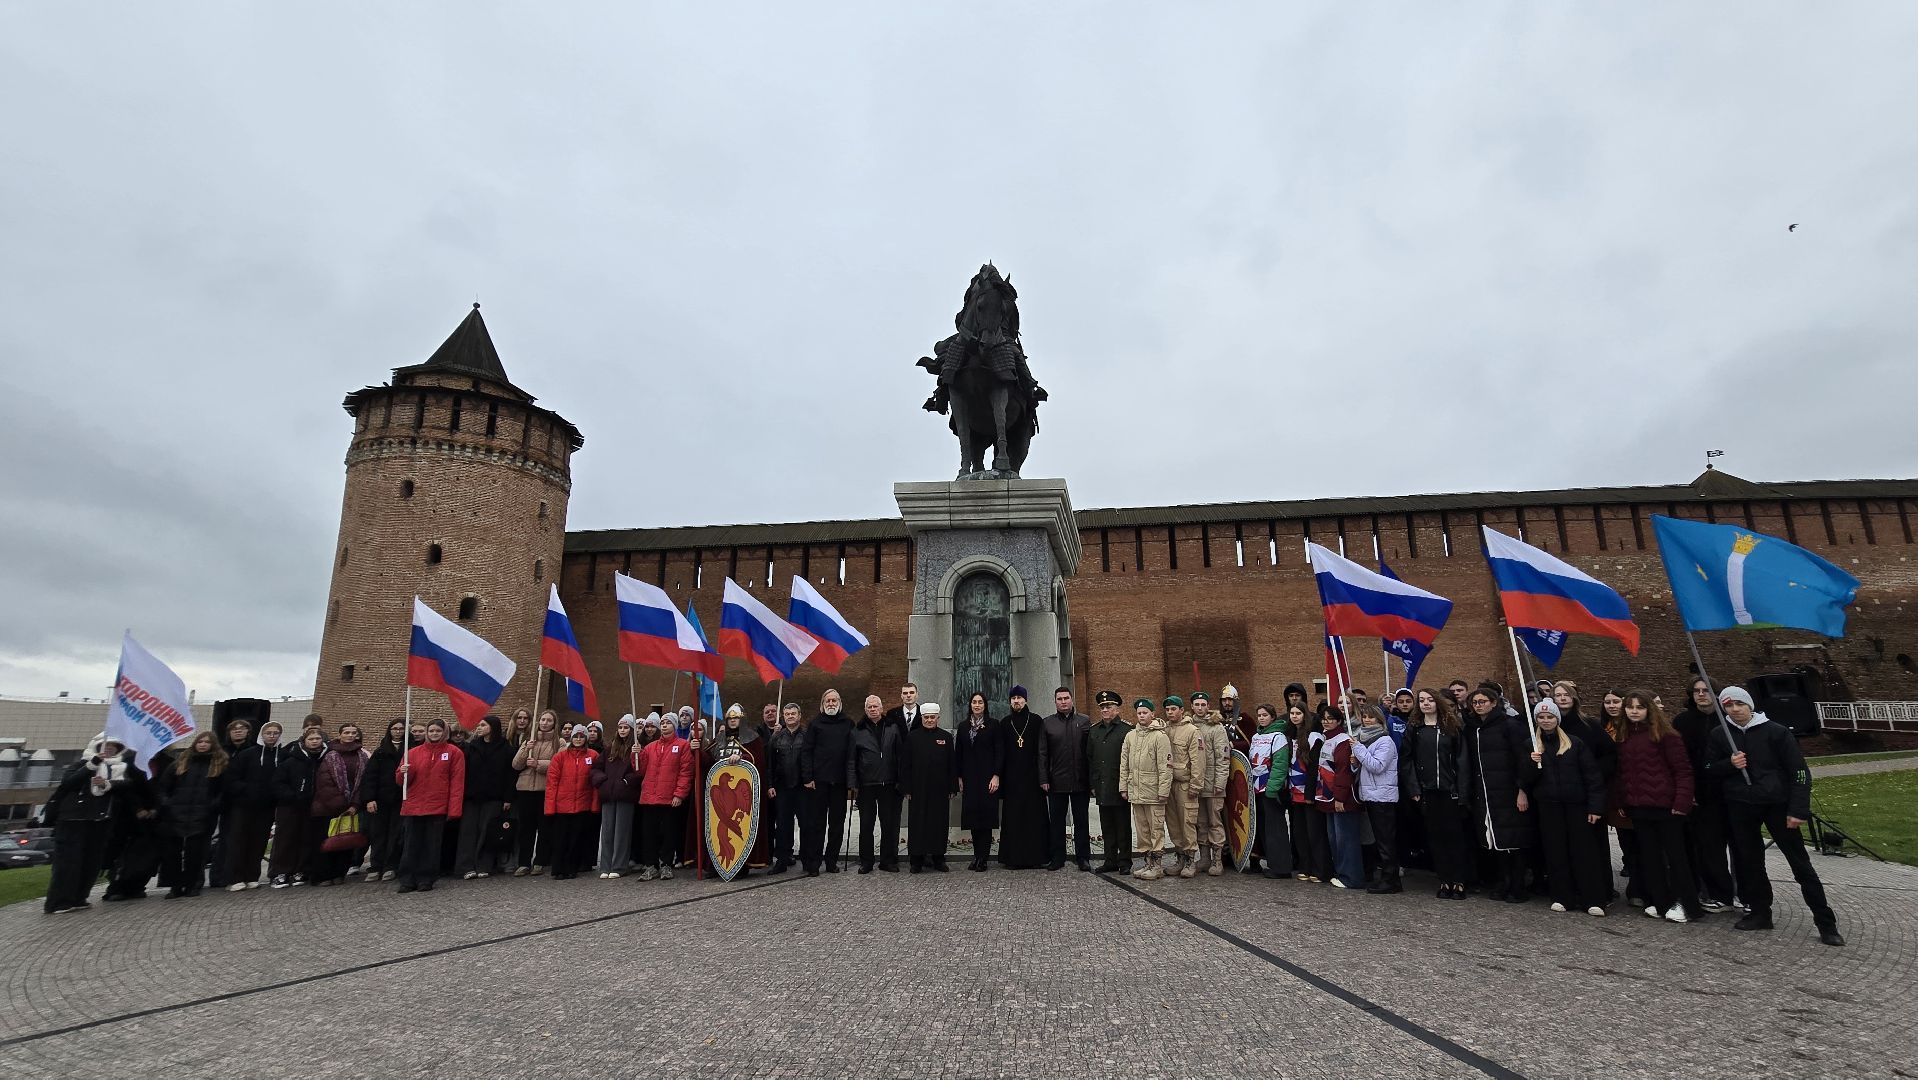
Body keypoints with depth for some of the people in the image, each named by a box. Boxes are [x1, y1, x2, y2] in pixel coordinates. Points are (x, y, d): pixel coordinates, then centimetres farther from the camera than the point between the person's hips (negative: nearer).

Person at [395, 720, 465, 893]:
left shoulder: (454, 752, 1)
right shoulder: (413, 753, 9)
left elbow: (457, 782, -3)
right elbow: (401, 781, 12)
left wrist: (454, 809, -10)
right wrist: (403, 773, -12)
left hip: (438, 807, -2)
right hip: (413, 806, 2)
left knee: (432, 845, 3)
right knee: (411, 845, 4)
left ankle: (426, 880, 12)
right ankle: (407, 881, 12)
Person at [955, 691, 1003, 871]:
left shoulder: (994, 724, -1)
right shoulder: (963, 726, 10)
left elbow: (999, 752, -5)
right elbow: (958, 753, 10)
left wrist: (996, 776, -12)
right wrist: (960, 777, 5)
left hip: (987, 777, -3)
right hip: (969, 778, 4)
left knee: (985, 815, -5)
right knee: (973, 815, 4)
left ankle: (982, 859, -1)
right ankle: (977, 856, 12)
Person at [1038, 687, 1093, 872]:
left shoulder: (1085, 721, 5)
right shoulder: (1047, 723, 6)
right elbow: (1042, 754, 4)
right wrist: (1043, 779, -4)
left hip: (1080, 781, 0)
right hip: (1056, 782, 1)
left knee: (1082, 821, 7)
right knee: (1056, 822, 6)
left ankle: (1083, 858, 16)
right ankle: (1057, 858, 15)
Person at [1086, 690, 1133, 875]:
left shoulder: (1127, 730, -5)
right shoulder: (1093, 730, 13)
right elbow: (1089, 758, 15)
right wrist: (1092, 784, 10)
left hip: (1120, 787, -5)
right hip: (1102, 788, 5)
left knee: (1123, 826, 3)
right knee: (1107, 826, 10)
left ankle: (1125, 861, 12)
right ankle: (1110, 860, 18)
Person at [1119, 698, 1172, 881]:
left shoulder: (1160, 736, -7)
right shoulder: (1130, 736, 10)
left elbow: (1165, 767, -10)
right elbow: (1124, 764, 13)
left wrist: (1163, 791, -14)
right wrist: (1123, 787, 8)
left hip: (1153, 792, -6)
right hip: (1135, 791, 6)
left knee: (1156, 828, 1)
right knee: (1141, 829, 13)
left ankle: (1157, 865, 9)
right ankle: (1146, 861, 22)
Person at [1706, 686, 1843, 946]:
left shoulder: (1776, 732, -4)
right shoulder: (1720, 735, 4)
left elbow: (1798, 771, -5)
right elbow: (1708, 770, 10)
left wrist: (1798, 810, -11)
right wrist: (1729, 764, -11)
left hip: (1777, 804, -3)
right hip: (1739, 807, 3)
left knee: (1800, 863, 2)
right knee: (1749, 862, 9)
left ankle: (1825, 923, 10)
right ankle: (1760, 913, 20)